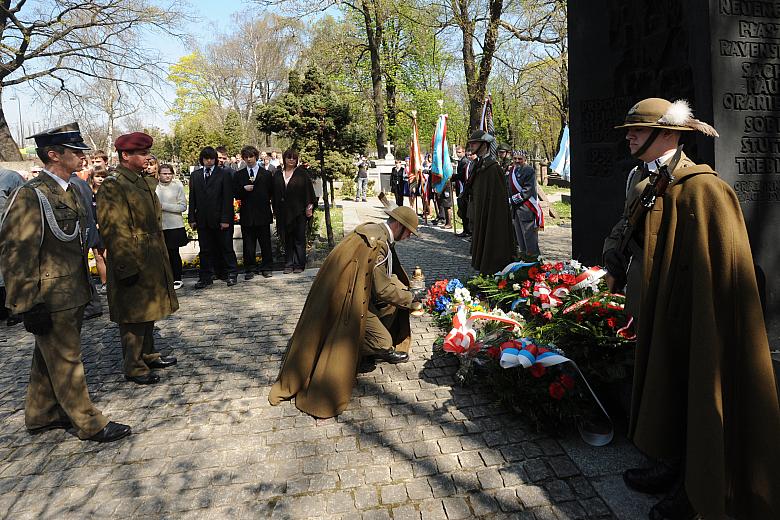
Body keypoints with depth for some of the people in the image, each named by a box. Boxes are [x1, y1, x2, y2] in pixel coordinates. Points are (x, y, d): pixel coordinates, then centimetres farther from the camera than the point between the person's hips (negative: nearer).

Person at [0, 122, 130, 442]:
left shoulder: (70, 191, 11)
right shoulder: (32, 195, -17)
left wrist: (84, 287, 20)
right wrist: (29, 305, -19)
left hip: (73, 293, 9)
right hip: (51, 300, -9)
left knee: (48, 359, 21)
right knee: (66, 361, 4)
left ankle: (41, 416, 37)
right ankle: (90, 424, 16)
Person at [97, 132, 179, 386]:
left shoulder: (145, 182, 12)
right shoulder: (112, 186, -15)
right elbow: (114, 231, -19)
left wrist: (162, 257, 18)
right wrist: (127, 267, -21)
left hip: (153, 262, 9)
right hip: (133, 264, -9)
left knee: (148, 311, 19)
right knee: (134, 317, 2)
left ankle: (148, 355, 33)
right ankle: (134, 367, 15)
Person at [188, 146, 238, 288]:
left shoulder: (224, 174, -1)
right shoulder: (195, 175, 11)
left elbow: (227, 199, -6)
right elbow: (192, 198, 11)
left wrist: (225, 219, -11)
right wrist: (192, 218, 4)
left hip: (220, 220, -3)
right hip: (203, 220, 4)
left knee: (226, 248, 7)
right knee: (205, 250, 9)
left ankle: (231, 274, 18)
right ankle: (205, 277, 17)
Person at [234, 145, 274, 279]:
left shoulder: (266, 174, 7)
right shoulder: (239, 175, 10)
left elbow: (272, 194, 8)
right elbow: (236, 194, 6)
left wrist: (273, 211, 3)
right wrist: (244, 189, -11)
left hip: (263, 214, -1)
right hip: (247, 214, 1)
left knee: (265, 242, 4)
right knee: (248, 244, 3)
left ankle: (266, 268, 14)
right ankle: (250, 269, 10)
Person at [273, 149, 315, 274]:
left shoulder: (301, 172, 2)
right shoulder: (278, 174, 10)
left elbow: (308, 190, -2)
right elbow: (275, 193, 12)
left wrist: (309, 206, -8)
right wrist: (276, 210, 7)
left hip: (298, 211, -3)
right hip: (284, 212, 3)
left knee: (299, 238, 2)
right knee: (287, 239, 7)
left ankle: (299, 264, 8)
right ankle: (289, 264, 12)